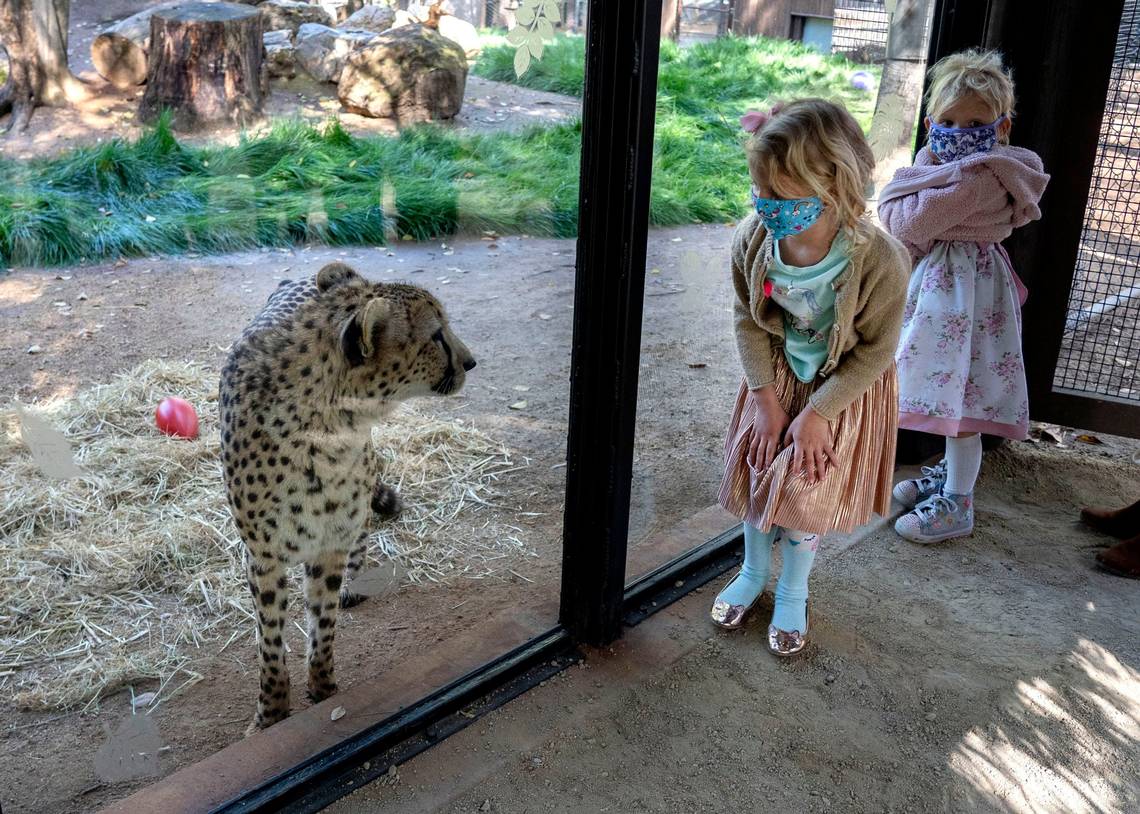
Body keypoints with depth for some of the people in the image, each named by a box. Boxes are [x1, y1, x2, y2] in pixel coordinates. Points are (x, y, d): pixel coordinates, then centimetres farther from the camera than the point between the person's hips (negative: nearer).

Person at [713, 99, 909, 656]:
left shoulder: (881, 260, -34)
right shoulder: (751, 239, -24)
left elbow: (874, 351, -20)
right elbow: (748, 321, -9)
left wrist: (817, 413, -17)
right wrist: (766, 400, -10)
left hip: (846, 387, -3)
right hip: (777, 375, 3)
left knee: (807, 488, 5)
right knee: (756, 474, 12)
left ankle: (793, 593, 32)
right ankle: (754, 572, 40)